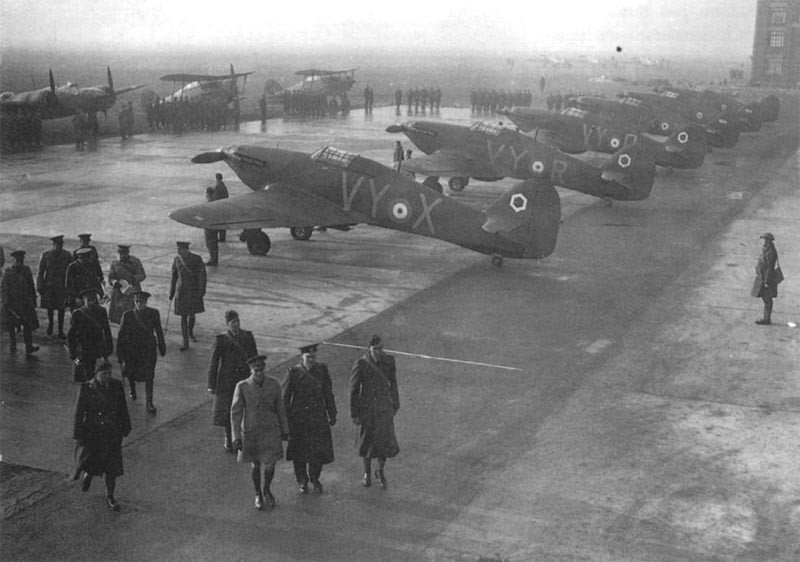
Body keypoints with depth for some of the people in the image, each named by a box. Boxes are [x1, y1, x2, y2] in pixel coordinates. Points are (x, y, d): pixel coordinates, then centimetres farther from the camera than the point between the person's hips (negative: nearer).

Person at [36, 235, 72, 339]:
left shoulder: (67, 255, -4)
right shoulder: (46, 255, -4)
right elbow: (40, 272, 0)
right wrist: (40, 287, -3)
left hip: (62, 286, 0)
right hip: (48, 286, 0)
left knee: (61, 308, 1)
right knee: (49, 307, 10)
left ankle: (61, 331, 10)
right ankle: (50, 323, 38)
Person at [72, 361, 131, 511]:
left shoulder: (116, 386, -1)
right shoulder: (86, 389, -11)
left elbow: (123, 409, 8)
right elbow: (79, 413, -6)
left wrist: (125, 428, 11)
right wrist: (79, 435, -7)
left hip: (112, 434, 3)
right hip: (92, 434, -3)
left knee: (112, 466, 7)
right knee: (90, 463, -1)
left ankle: (110, 498, 23)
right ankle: (87, 474, 38)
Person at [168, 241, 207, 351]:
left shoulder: (197, 259, -13)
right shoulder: (177, 259, -3)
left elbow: (202, 276, -9)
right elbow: (174, 276, 6)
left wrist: (201, 291, -12)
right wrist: (172, 292, 9)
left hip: (194, 291, -1)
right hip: (181, 291, 1)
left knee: (192, 315, 14)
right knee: (183, 317, -1)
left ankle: (190, 332, 45)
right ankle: (185, 343, 4)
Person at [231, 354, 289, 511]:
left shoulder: (274, 384, -13)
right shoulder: (242, 386, -19)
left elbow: (280, 408, -1)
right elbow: (236, 412, -13)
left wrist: (285, 430, 7)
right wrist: (236, 437, -15)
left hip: (270, 430, 1)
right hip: (251, 432, -1)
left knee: (270, 465, 7)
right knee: (255, 464, 15)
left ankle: (267, 490, 37)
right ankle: (258, 494, 39)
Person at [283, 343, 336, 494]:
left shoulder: (322, 369, -3)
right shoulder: (293, 372, -13)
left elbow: (328, 393, 5)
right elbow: (285, 398, -8)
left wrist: (332, 414, 8)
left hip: (319, 418, 2)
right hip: (299, 418, -2)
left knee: (320, 450, 6)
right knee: (300, 452, 11)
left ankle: (315, 478, 32)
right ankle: (302, 482, 33)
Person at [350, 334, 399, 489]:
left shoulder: (389, 360, -10)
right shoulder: (360, 364, -20)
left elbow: (393, 383, 4)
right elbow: (354, 390, -11)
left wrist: (396, 405, 12)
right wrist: (354, 414, -7)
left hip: (385, 407, 2)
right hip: (367, 408, -2)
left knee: (386, 441, 7)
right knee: (368, 441, 13)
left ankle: (380, 472, 34)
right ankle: (367, 473, 37)